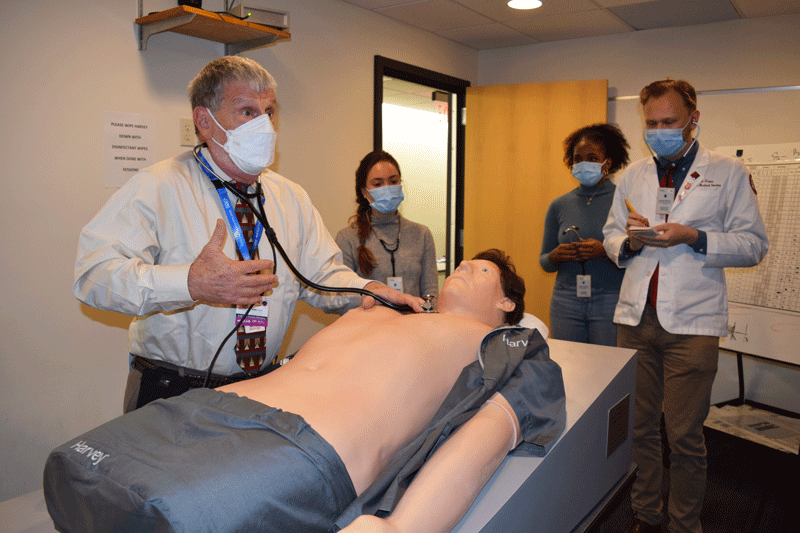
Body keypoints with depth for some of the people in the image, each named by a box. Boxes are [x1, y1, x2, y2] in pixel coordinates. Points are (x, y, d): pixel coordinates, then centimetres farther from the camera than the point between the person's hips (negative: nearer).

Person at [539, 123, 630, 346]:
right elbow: (544, 262, 14)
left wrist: (606, 252, -19)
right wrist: (555, 256, -7)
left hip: (611, 302, -2)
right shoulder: (559, 206, 8)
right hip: (566, 303, 3)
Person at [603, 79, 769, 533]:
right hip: (636, 317, 4)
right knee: (638, 425, 10)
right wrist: (630, 241, -4)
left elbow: (754, 244, -1)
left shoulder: (729, 173, 3)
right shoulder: (633, 176, 14)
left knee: (684, 435, 2)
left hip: (692, 321, -3)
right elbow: (611, 234, 18)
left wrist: (693, 237, -15)